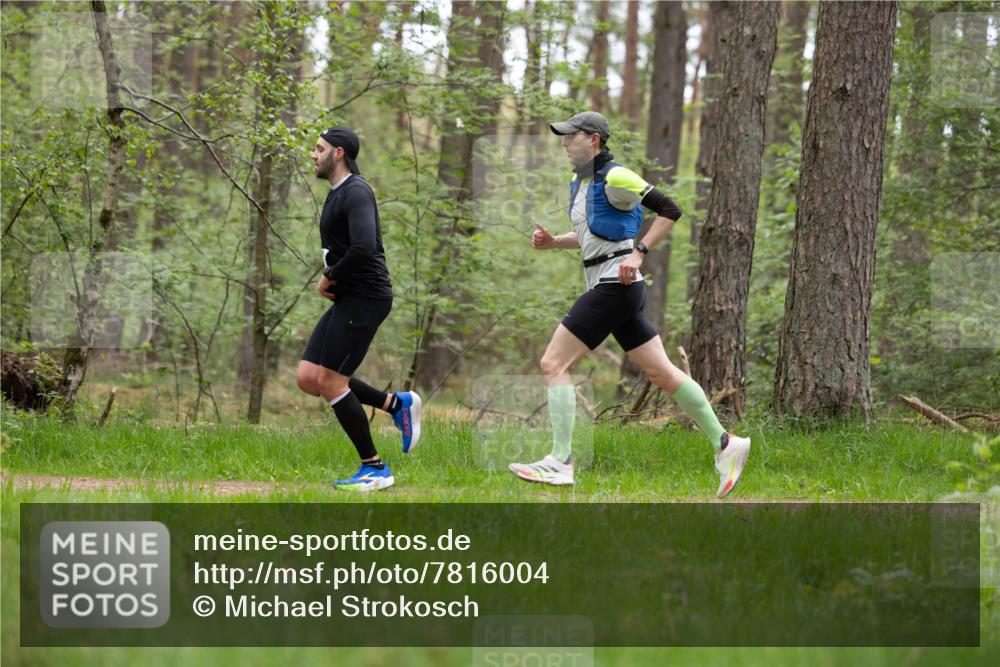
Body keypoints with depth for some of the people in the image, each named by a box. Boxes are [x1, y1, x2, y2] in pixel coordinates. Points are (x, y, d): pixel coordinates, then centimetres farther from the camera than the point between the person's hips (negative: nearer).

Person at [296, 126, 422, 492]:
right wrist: (329, 279, 9)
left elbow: (363, 248, -29)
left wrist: (329, 278, -14)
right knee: (308, 378, 4)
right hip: (346, 299, 10)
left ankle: (374, 469, -2)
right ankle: (397, 403, 13)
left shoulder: (356, 193, -15)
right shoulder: (336, 194, 18)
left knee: (330, 382, -11)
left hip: (364, 298, -10)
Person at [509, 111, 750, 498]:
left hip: (615, 286, -10)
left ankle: (560, 463, -11)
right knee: (661, 373, 10)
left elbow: (669, 210, -14)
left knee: (553, 365, -10)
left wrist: (638, 253, -20)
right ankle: (725, 445, 14)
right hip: (605, 289, 10)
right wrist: (552, 242, 12)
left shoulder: (614, 178, -12)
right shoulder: (580, 183, 16)